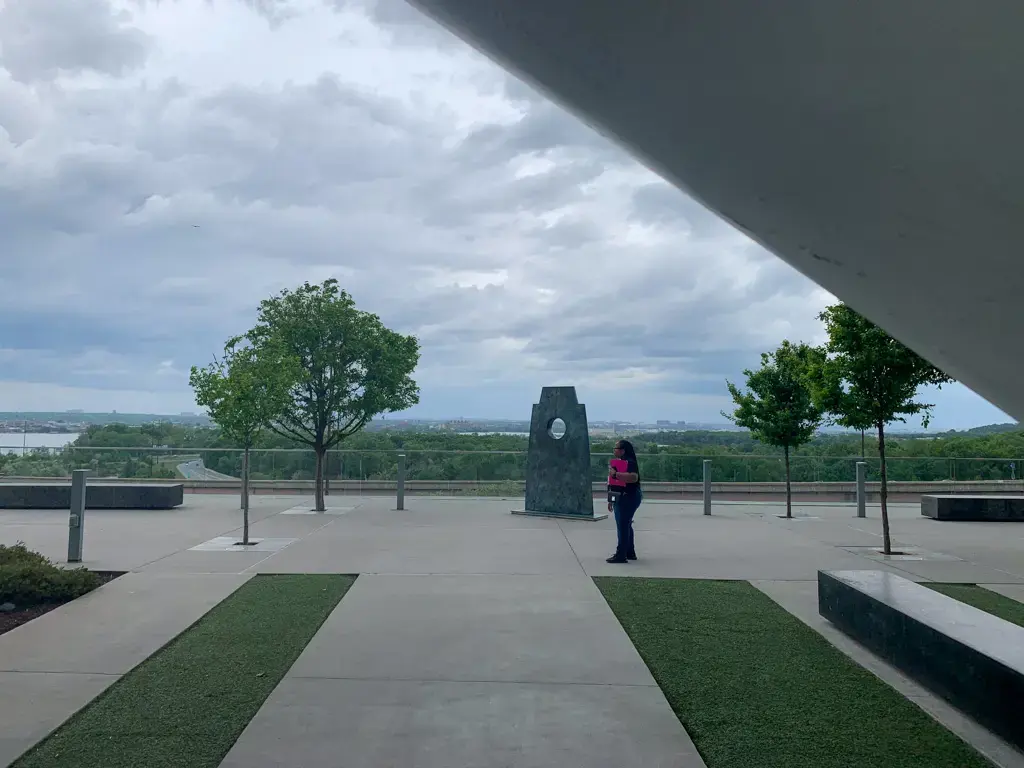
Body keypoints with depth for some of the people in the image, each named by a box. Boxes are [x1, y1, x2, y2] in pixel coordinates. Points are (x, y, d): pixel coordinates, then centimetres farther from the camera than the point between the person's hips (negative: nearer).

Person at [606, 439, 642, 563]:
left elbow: (633, 477, -34)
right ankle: (630, 553, 27)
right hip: (622, 498, 11)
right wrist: (611, 500, 23)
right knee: (625, 525, 17)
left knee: (623, 526, -8)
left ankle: (621, 555, -6)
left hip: (628, 498, -11)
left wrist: (616, 474, -30)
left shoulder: (630, 462, -16)